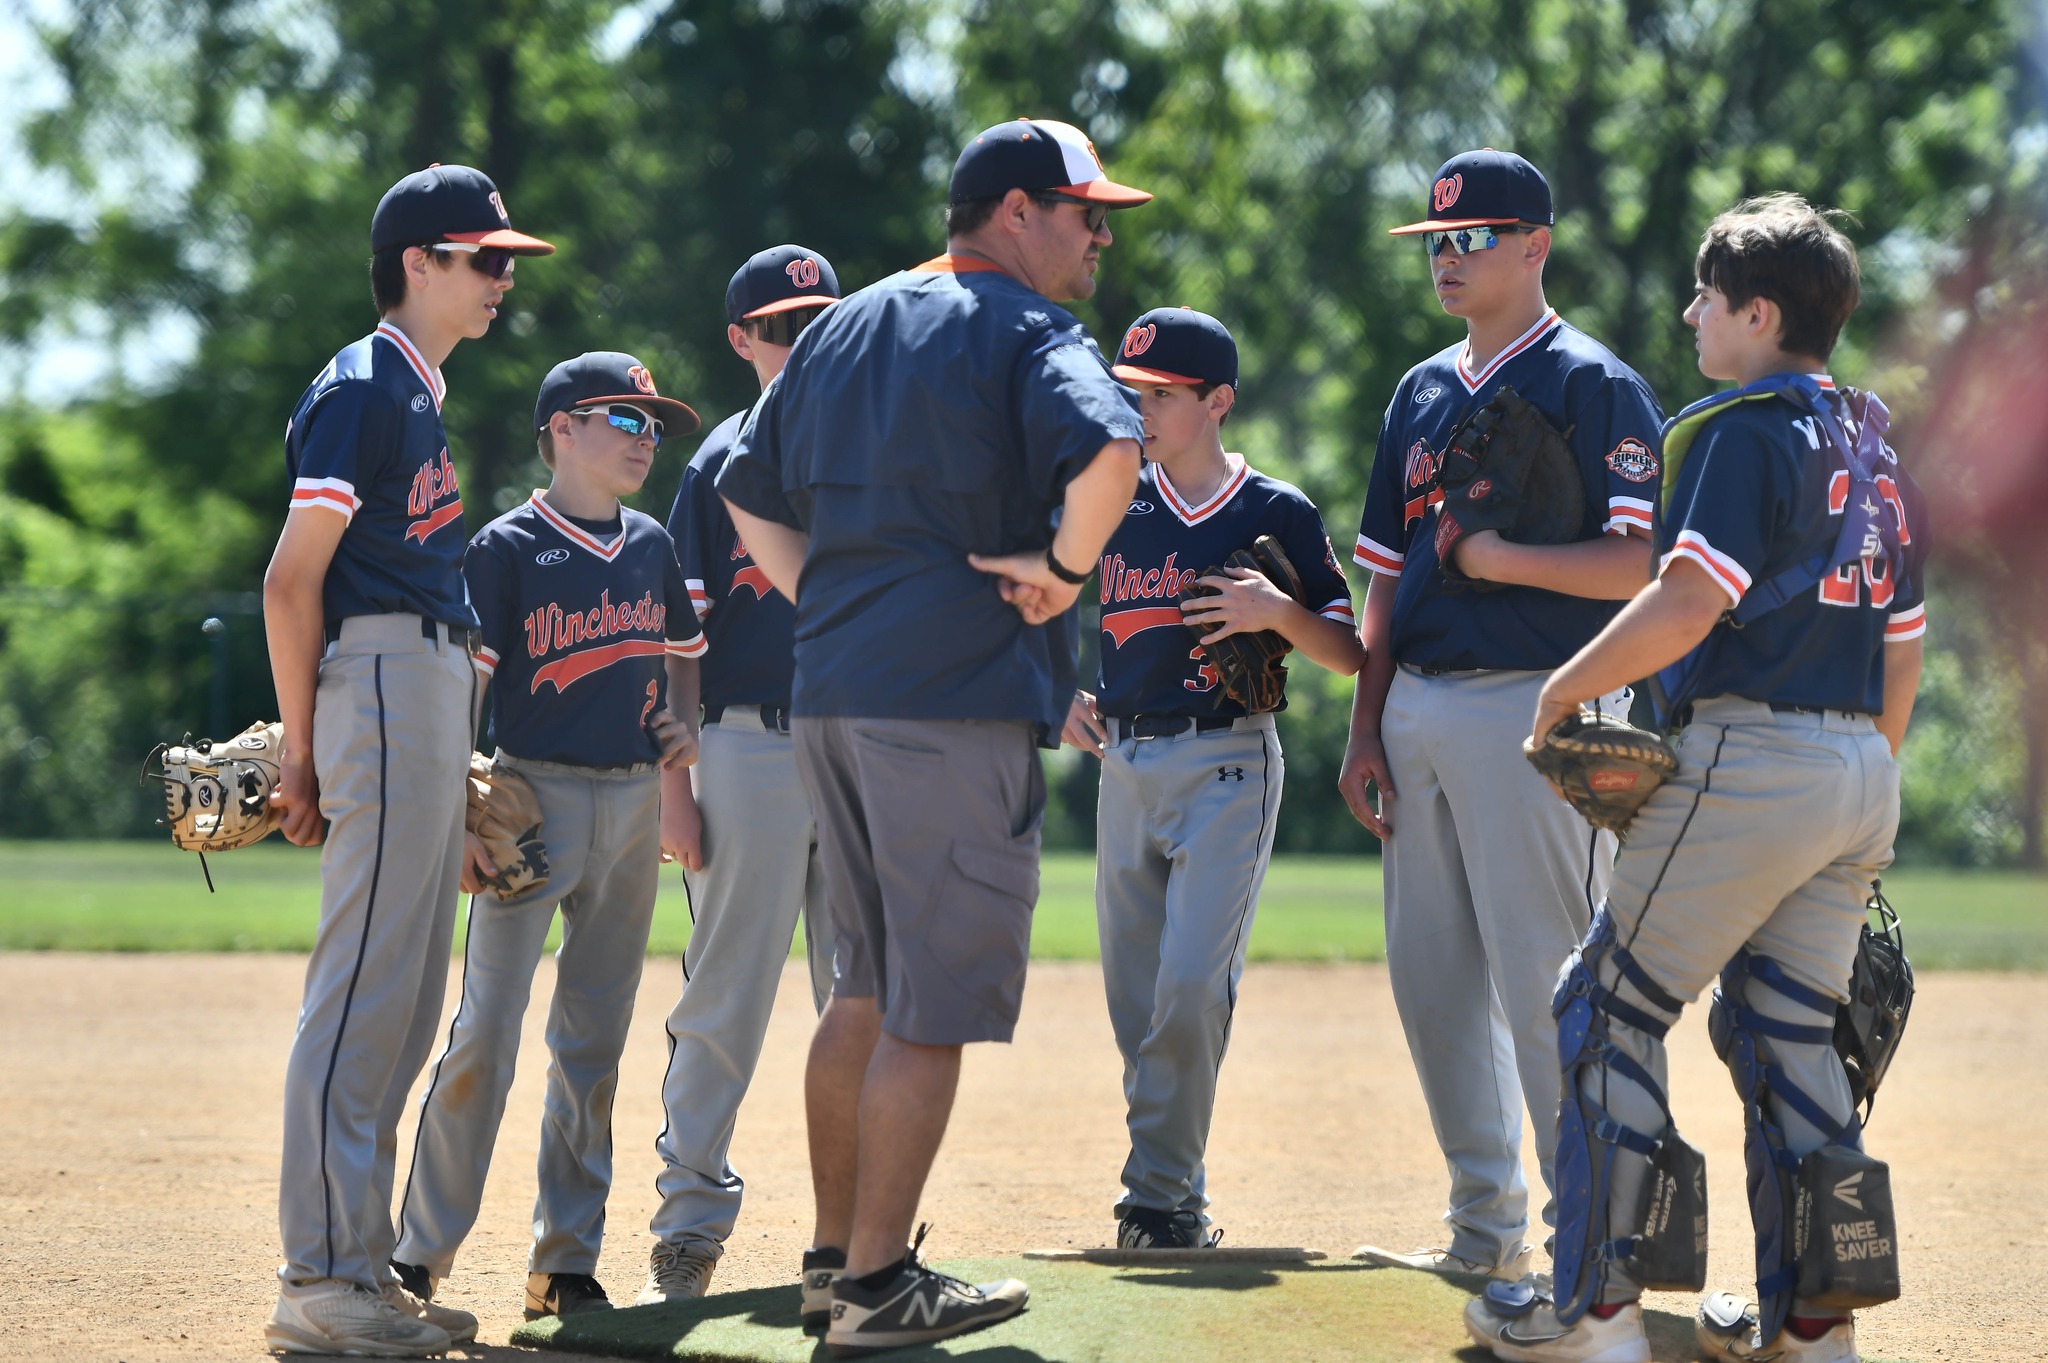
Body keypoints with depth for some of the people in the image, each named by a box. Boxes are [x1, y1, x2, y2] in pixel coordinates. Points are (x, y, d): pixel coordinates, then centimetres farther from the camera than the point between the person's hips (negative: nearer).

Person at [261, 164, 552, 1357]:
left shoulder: (422, 396, 20)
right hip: (383, 678, -10)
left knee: (407, 1000, 11)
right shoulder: (361, 389, -9)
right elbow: (292, 581, -12)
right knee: (364, 987, -11)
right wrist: (300, 754, -12)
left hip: (438, 691, 10)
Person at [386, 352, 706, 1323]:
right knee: (486, 1032, -11)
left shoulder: (651, 548, 12)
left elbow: (683, 654, 26)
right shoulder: (506, 548, -5)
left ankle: (567, 1263, 13)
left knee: (595, 1042, 8)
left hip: (634, 805, 6)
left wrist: (686, 727, 5)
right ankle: (419, 1254, -5)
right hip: (534, 798, -6)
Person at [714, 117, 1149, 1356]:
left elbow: (751, 496, 24)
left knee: (869, 986, 19)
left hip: (830, 695, 8)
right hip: (959, 698, -8)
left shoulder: (845, 327, 19)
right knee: (934, 1005, -4)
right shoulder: (1028, 330, -6)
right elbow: (1108, 449, -26)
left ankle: (838, 1252, 24)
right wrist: (1062, 569, -13)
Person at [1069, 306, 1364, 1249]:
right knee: (1134, 995, 5)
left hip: (1228, 763, -5)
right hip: (1125, 764, 5)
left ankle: (1163, 1195, -9)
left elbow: (1350, 655, 0)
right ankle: (1160, 1201, 14)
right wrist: (1062, 692, 4)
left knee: (1191, 984, -16)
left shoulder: (1277, 514, -1)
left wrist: (1280, 612, -19)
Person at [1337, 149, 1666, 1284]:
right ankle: (1484, 1226, 19)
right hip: (1421, 711, 8)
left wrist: (1494, 556, -17)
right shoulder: (1423, 392, 18)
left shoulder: (1593, 386, -5)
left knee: (1545, 987, -9)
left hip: (1537, 710, -8)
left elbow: (1638, 564, -15)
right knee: (1432, 979, 10)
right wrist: (1367, 731, 13)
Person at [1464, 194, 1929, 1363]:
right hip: (1860, 777, 8)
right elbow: (1902, 653, 18)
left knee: (1612, 1008, 0)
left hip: (1748, 754, -8)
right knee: (1791, 1035, 12)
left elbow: (1686, 604, -20)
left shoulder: (1749, 429, -10)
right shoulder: (1876, 448, 16)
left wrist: (1565, 689, -9)